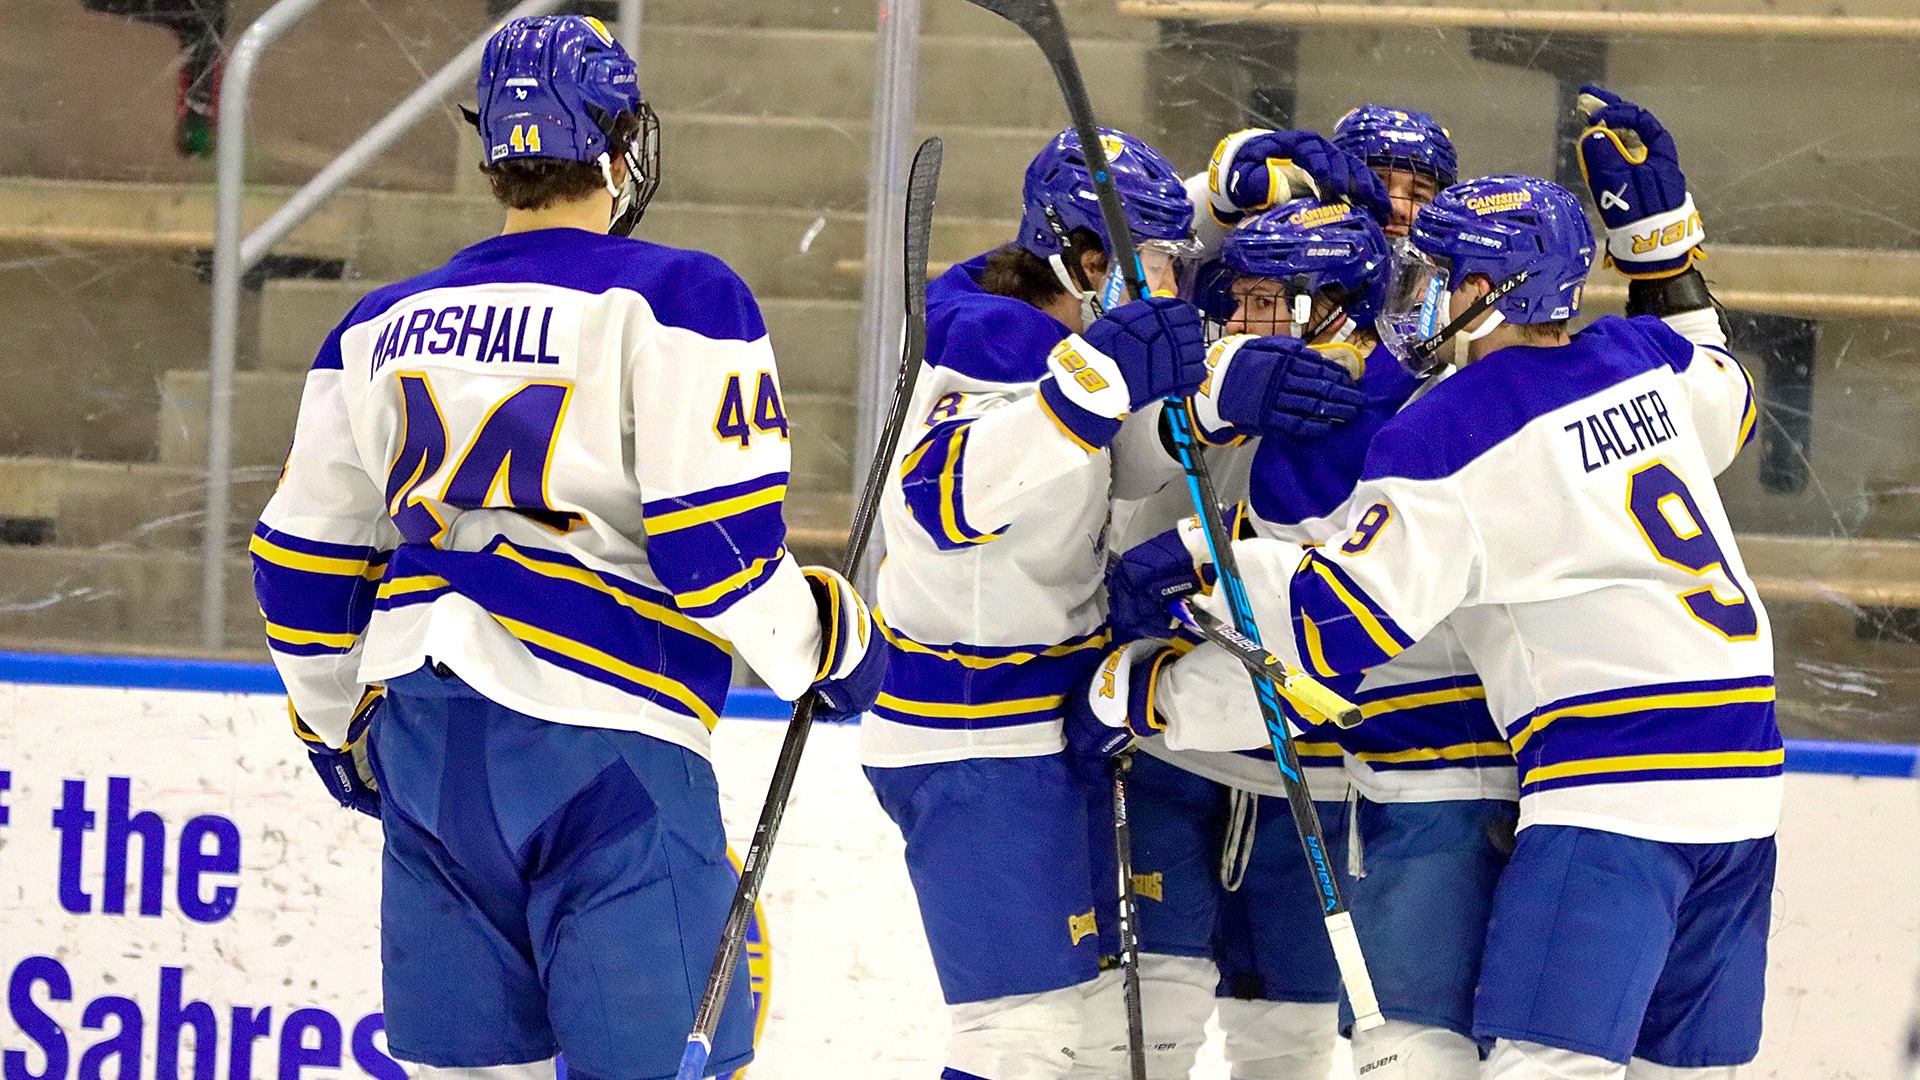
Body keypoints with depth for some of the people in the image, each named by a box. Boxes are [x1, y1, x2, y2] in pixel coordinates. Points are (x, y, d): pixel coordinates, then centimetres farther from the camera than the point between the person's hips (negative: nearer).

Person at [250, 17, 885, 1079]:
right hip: (602, 750, -6)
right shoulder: (678, 301, -6)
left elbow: (303, 559, 17)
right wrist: (828, 646, 4)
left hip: (424, 742, 6)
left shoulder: (383, 327, 13)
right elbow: (717, 540, -13)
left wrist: (337, 727, 30)